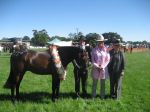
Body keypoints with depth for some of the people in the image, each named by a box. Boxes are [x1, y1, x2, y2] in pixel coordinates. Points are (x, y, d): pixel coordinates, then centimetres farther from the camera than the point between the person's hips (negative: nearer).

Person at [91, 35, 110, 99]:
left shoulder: (105, 50, -1)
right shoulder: (94, 49, -1)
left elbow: (107, 59, 1)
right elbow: (92, 59, 1)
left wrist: (103, 66, -9)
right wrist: (96, 66, -10)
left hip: (103, 69, 1)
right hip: (95, 68, 0)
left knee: (103, 83, 9)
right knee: (94, 83, 7)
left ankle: (102, 96, 21)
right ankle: (93, 96, 18)